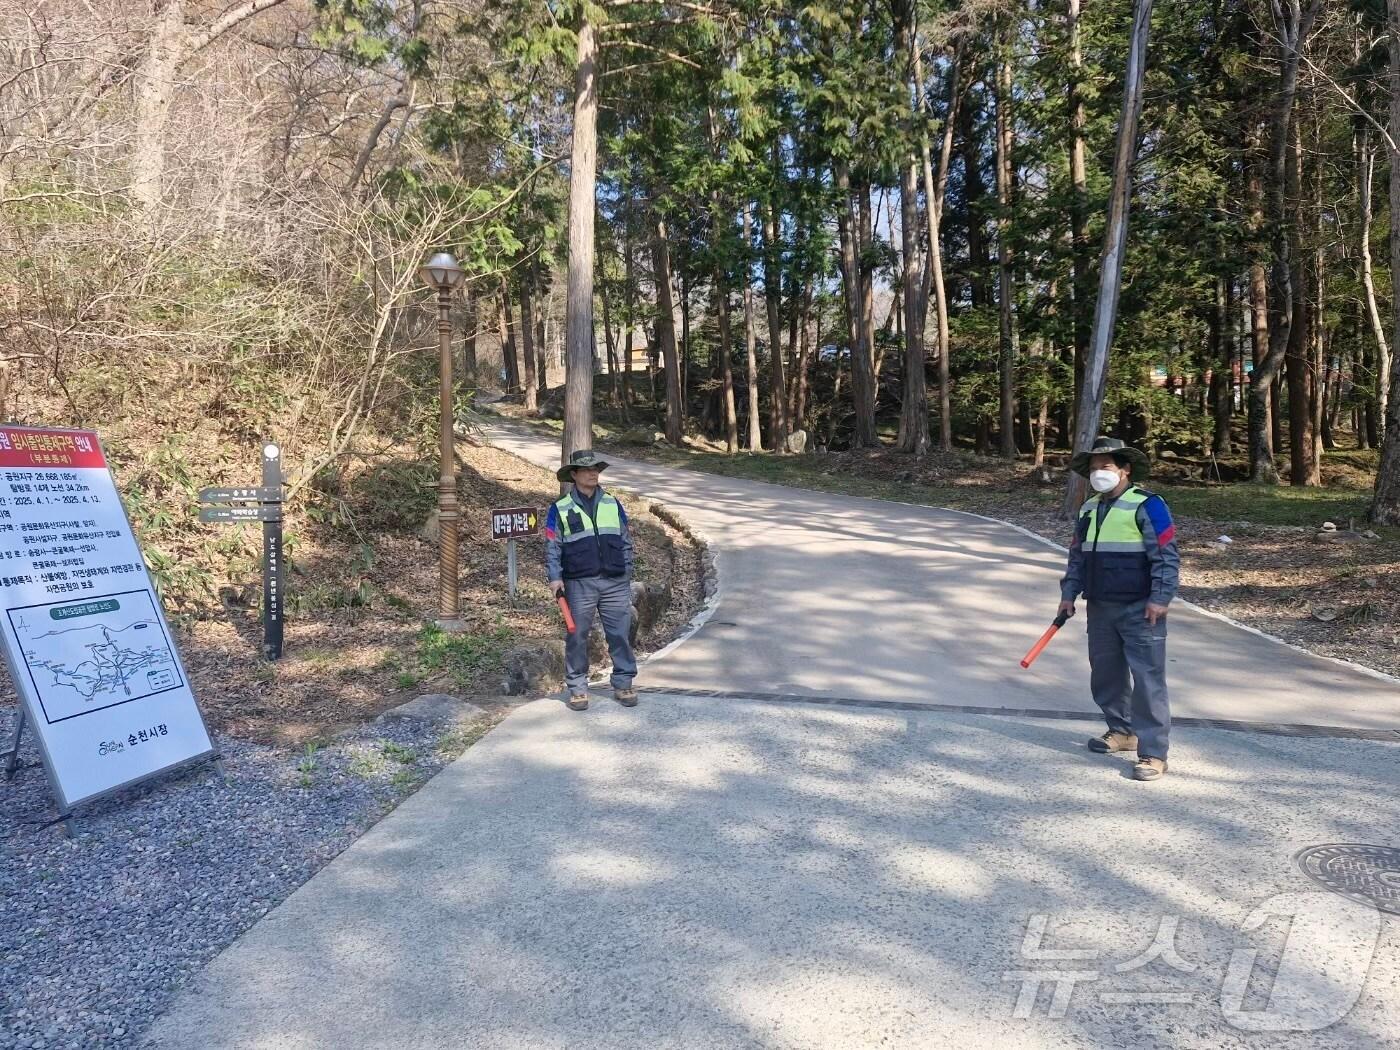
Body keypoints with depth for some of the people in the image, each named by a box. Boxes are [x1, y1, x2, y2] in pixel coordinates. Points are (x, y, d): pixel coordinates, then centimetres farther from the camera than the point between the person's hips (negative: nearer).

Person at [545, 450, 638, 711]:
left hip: (615, 582, 2)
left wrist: (627, 575, 8)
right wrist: (555, 577, -9)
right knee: (577, 637, 3)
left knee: (620, 635, 3)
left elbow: (626, 541, 14)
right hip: (579, 584, -2)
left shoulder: (613, 504, 11)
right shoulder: (560, 509, 3)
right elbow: (552, 546, 1)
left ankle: (623, 685, 14)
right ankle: (577, 689, 14)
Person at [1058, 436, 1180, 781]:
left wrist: (1159, 599, -17)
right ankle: (1121, 731, 33)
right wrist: (1069, 593, 12)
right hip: (1100, 608, 7)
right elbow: (1077, 555, 18)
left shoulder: (1146, 505, -10)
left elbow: (1167, 555, -12)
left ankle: (1153, 753, -2)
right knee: (1105, 675, 15)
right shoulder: (1088, 508, 12)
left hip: (1140, 610, -7)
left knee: (1148, 681, -5)